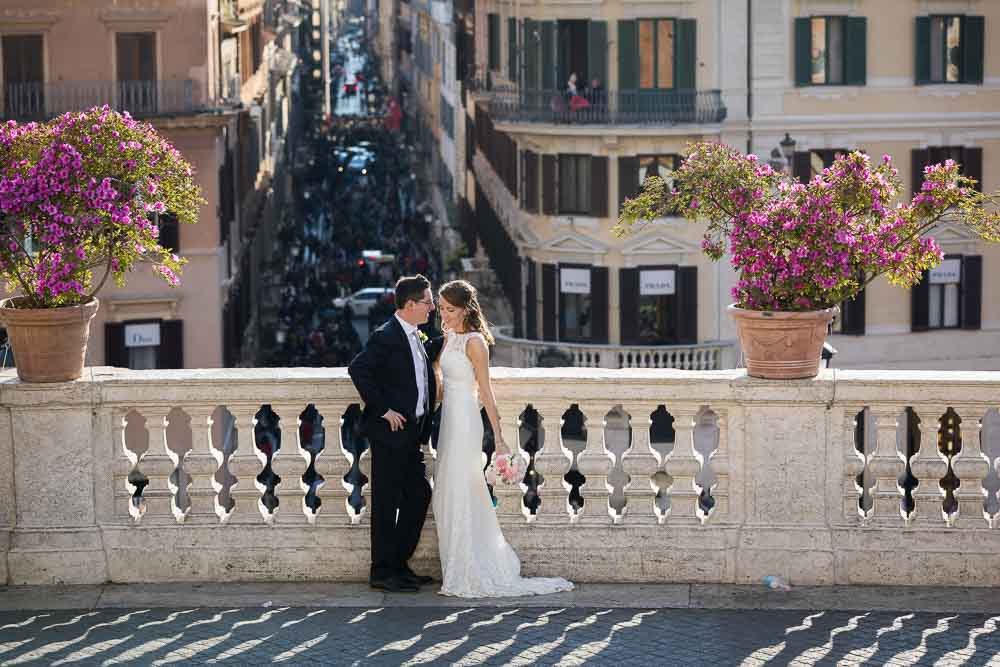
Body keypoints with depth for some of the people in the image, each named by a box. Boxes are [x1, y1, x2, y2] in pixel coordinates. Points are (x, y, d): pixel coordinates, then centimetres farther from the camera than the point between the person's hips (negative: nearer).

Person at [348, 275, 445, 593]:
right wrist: (383, 410, -21)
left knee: (419, 495, 13)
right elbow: (357, 369, -22)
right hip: (391, 432, -9)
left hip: (410, 434, 9)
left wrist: (446, 338, 20)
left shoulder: (415, 337, 13)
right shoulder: (386, 336, -15)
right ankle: (382, 572, 5)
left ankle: (399, 565, 22)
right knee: (387, 501, -2)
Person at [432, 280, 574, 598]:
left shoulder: (474, 342, -13)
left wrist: (498, 437, -14)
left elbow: (486, 391, -14)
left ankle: (466, 578, 1)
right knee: (447, 497, 11)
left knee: (459, 498, -5)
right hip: (449, 418, 9)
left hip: (465, 420, -9)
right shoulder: (449, 338, 11)